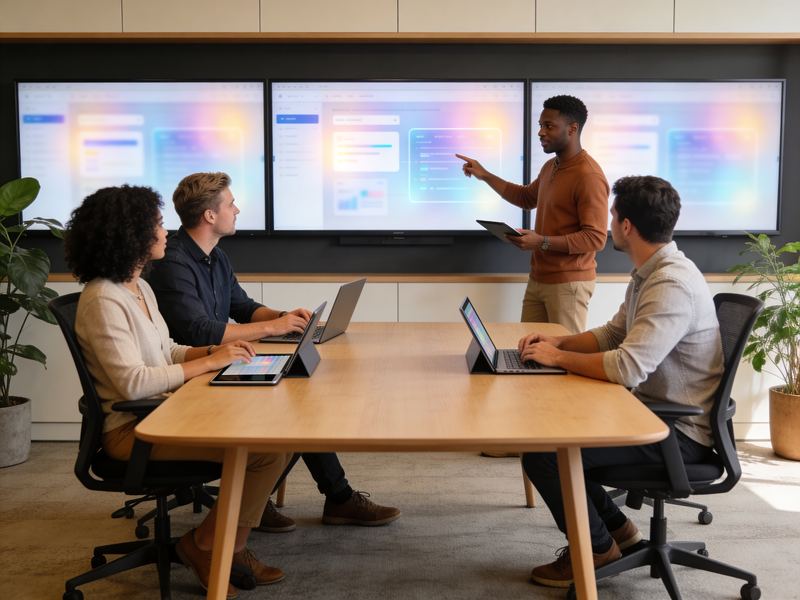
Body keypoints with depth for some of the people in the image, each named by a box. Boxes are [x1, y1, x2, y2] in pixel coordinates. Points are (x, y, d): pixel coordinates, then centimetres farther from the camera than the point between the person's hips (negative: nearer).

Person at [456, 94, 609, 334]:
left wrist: (542, 242, -26)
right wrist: (485, 175, 20)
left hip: (568, 283, -9)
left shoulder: (589, 176, -18)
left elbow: (595, 238, -21)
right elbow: (526, 197, 29)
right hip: (538, 278, 9)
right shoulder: (550, 167, 12)